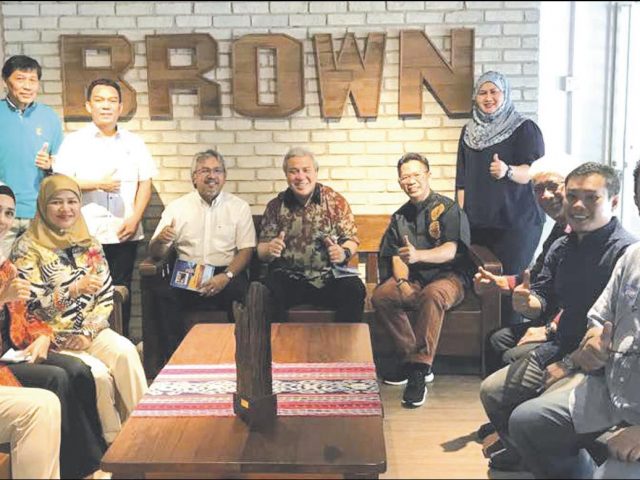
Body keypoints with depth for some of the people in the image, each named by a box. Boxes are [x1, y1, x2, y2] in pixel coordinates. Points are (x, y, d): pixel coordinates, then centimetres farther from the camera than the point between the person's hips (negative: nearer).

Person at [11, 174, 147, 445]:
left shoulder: (89, 244, 10)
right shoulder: (28, 248, -5)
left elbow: (106, 298, 7)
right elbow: (32, 306, -12)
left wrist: (88, 332, -9)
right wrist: (75, 289, -24)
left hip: (91, 331, 4)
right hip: (50, 339, -4)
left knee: (125, 352, -26)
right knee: (98, 373, -27)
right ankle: (115, 442, -10)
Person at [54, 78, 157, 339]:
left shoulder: (134, 142, 12)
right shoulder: (74, 142, 4)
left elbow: (145, 183, 9)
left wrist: (135, 218, -3)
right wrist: (98, 184, -13)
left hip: (125, 234, 2)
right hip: (86, 234, -2)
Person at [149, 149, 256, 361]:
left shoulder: (239, 207, 10)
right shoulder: (176, 207, 12)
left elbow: (246, 250, 3)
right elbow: (156, 253, 9)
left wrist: (226, 276, -16)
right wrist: (160, 240, -17)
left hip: (226, 274, -1)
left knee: (240, 293, -32)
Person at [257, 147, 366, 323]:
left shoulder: (335, 201, 6)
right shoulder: (276, 206, 9)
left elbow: (351, 239, 10)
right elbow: (261, 249, 10)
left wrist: (344, 253, -12)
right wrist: (269, 250, -14)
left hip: (329, 277, 0)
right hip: (288, 279, 0)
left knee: (355, 290, -29)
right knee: (266, 294, -31)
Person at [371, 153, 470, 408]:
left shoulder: (448, 208, -1)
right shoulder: (400, 216, 16)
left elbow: (450, 251, -14)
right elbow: (396, 256, 10)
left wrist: (418, 255, -33)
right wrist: (402, 281, -12)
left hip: (448, 276, -5)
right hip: (414, 278, 5)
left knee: (433, 295, -39)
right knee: (380, 296, -25)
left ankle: (418, 370, -37)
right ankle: (412, 359, -16)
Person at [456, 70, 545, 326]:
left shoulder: (525, 128, -1)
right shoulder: (469, 131, 15)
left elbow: (533, 172, -11)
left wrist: (508, 171, -31)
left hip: (516, 223, -5)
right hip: (477, 224, 5)